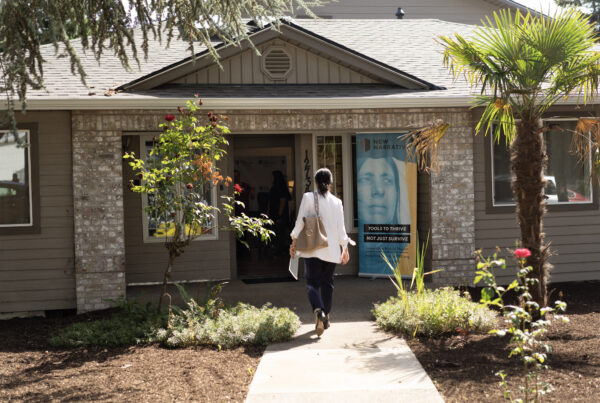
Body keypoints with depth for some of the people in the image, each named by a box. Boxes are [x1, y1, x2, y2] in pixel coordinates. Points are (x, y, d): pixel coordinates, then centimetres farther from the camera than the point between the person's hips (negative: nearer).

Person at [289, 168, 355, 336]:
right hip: (331, 249, 3)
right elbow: (341, 228, 4)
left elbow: (300, 222, -6)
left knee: (312, 282, -1)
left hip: (312, 248, -2)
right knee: (327, 282, 15)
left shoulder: (308, 197, -5)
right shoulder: (337, 202, 2)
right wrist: (345, 249, 15)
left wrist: (294, 243, 4)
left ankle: (318, 311, -27)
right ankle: (326, 317, 20)